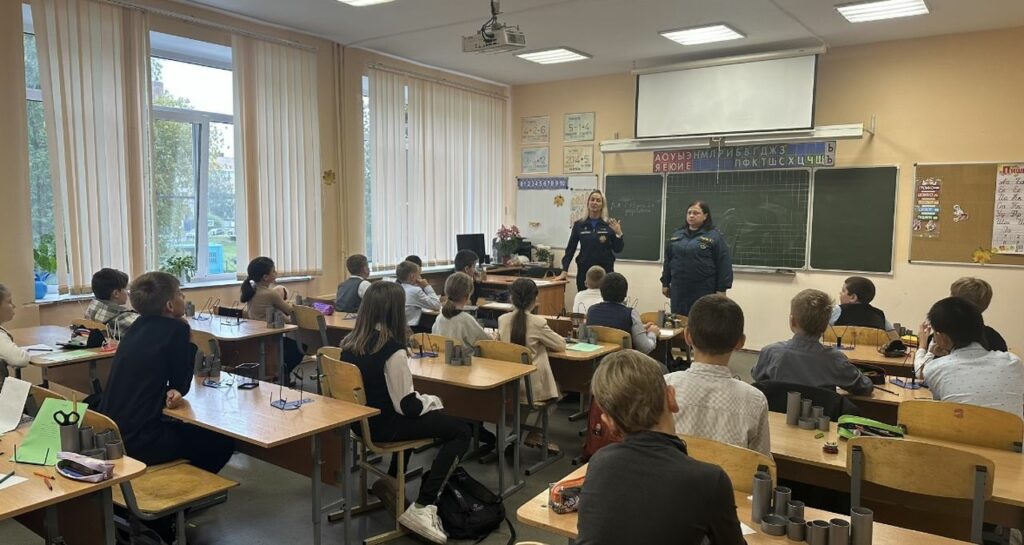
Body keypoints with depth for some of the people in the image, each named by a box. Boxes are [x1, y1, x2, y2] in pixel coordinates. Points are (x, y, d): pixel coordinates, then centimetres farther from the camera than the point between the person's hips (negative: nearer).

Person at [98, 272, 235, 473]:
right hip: (138, 441, -9)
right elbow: (181, 385, -5)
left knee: (185, 427, 31)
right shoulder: (177, 329, -14)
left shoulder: (139, 325, 9)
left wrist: (169, 391, -5)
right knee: (222, 442, 7)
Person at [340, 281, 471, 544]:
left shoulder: (350, 342, 0)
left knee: (421, 416, 33)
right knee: (462, 431, -1)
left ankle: (391, 481, 37)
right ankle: (422, 508, -7)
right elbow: (406, 406, -20)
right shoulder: (392, 350, -23)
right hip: (383, 426, -8)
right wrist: (433, 401, 0)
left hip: (362, 420, 9)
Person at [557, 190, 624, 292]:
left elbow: (618, 249, 2)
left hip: (605, 271, -1)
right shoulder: (579, 225, 5)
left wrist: (618, 234, -14)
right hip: (584, 271, 1)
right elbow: (570, 249, 6)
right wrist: (564, 271, 0)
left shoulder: (609, 225, 2)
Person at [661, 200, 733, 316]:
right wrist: (665, 283, 16)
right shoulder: (677, 235, 11)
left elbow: (724, 264, -6)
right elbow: (668, 261, 17)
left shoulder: (714, 236, -3)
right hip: (679, 289, 4)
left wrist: (721, 289, -10)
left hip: (704, 290, -4)